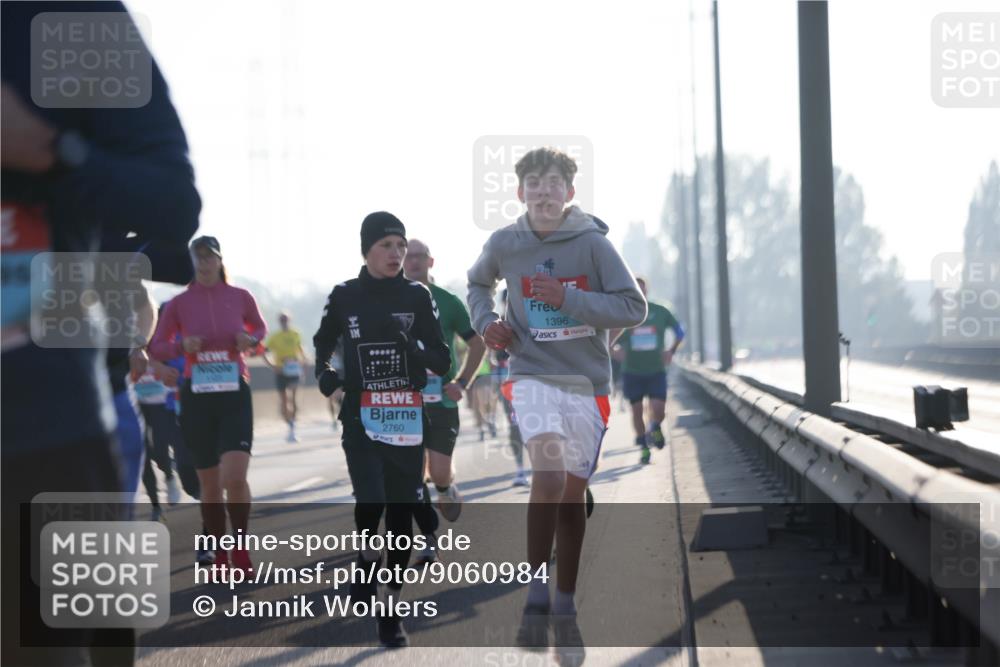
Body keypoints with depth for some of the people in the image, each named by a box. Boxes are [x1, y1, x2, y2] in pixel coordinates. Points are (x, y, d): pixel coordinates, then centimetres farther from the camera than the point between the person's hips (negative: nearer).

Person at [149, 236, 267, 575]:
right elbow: (155, 347, 6)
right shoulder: (180, 303, 2)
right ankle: (220, 555, 18)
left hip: (235, 394, -1)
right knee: (210, 485, 5)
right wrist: (181, 346, -14)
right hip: (197, 397, 1)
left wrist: (250, 339, -3)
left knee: (235, 478, -17)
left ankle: (241, 548, 2)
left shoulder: (240, 297, 2)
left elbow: (260, 327, 20)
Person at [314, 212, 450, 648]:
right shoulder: (344, 297, 1)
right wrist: (324, 372, 0)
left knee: (401, 511, 3)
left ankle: (391, 608, 16)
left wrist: (411, 346, -19)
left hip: (407, 418, 1)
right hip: (361, 417, -1)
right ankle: (366, 565, 12)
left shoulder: (417, 297, 1)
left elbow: (443, 363, 0)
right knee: (371, 503, -18)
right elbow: (323, 342, 20)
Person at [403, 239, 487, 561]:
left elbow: (477, 343, 9)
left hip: (441, 399, -1)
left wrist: (461, 382, -1)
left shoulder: (448, 302, 2)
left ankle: (447, 489, 26)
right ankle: (429, 538, 6)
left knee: (440, 472, -10)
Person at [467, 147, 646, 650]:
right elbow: (478, 282, 22)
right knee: (549, 475, -23)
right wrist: (485, 322, 4)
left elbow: (634, 307, -9)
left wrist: (569, 298, -18)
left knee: (573, 492, 9)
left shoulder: (593, 243, -7)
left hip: (588, 381, 1)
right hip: (533, 376, -1)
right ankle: (536, 595, -11)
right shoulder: (504, 244, 0)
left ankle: (565, 604, 23)